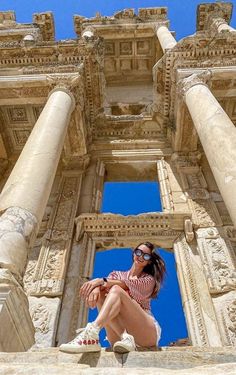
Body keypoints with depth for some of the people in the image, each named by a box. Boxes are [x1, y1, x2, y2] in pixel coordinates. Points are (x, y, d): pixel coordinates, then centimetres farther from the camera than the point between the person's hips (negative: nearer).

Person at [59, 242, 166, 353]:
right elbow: (104, 284, -5)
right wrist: (97, 287, -30)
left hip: (146, 331, -3)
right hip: (122, 327, 3)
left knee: (116, 290, -26)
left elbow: (128, 285, -11)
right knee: (100, 294, -21)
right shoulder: (117, 274, 19)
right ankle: (125, 337, -40)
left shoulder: (149, 280, 11)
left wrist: (102, 280, -24)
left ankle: (91, 333, -49)